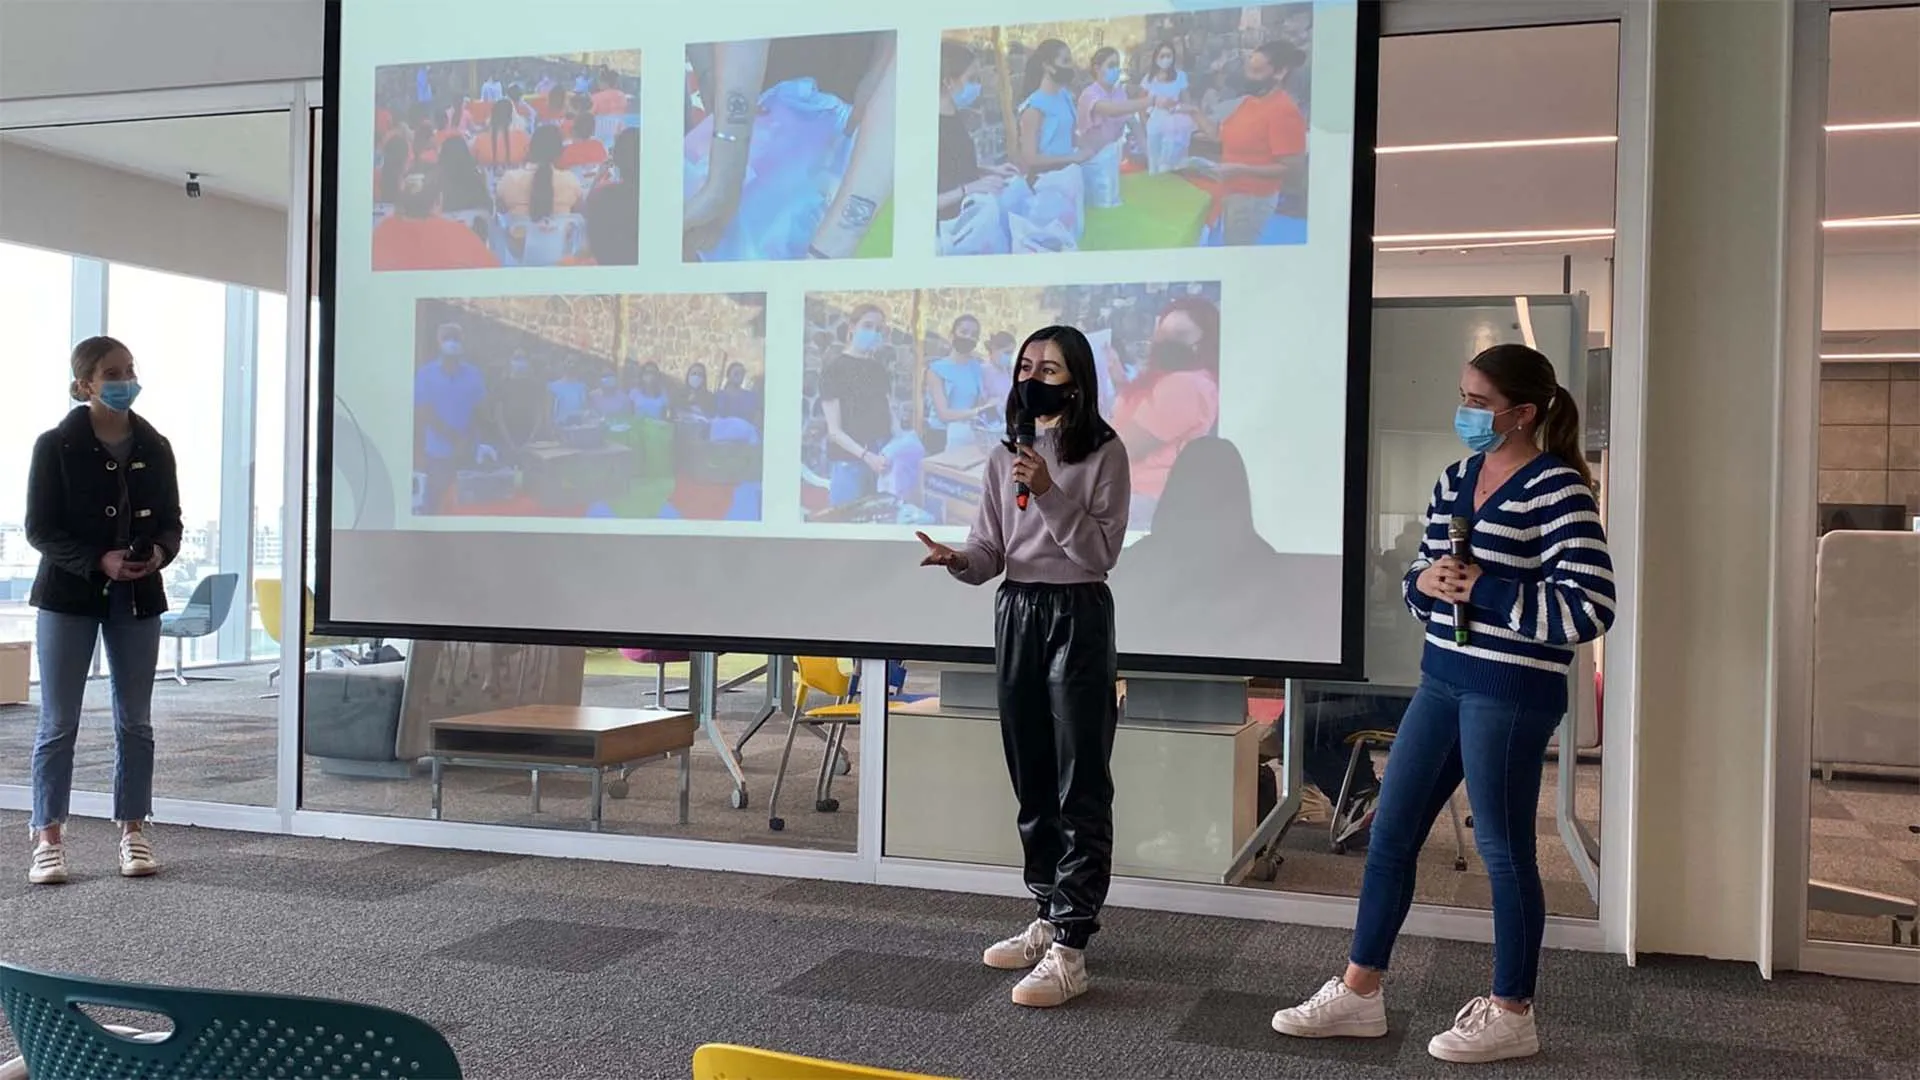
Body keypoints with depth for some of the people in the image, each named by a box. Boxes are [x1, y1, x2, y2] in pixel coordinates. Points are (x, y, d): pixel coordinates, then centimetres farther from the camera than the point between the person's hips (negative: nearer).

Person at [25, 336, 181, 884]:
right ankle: (48, 839, 8)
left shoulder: (154, 447, 4)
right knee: (58, 722, 0)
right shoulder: (56, 446, -5)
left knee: (135, 721, 9)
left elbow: (171, 521, 10)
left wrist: (159, 552, -13)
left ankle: (133, 831, 19)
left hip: (138, 598, 3)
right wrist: (99, 561, -20)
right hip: (69, 596, -3)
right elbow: (39, 529, -6)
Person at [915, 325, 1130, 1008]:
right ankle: (1049, 918, 25)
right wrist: (955, 559, -15)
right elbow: (991, 551, 6)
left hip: (1078, 618, -6)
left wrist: (1050, 493, -20)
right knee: (1031, 779, 12)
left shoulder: (1104, 452, -5)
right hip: (1016, 615, 6)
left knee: (1080, 787, -6)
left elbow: (1102, 554, -11)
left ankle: (1070, 949, -7)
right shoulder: (1006, 455, 10)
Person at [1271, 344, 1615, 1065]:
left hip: (1512, 693, -8)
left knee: (1503, 848, 4)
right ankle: (1360, 992, 21)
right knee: (1389, 831, 10)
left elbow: (1590, 609, -19)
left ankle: (1510, 1016, 21)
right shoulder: (1455, 480, 11)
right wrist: (1425, 582, -7)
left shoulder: (1558, 490, -13)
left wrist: (1485, 590, -21)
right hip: (1443, 679, 8)